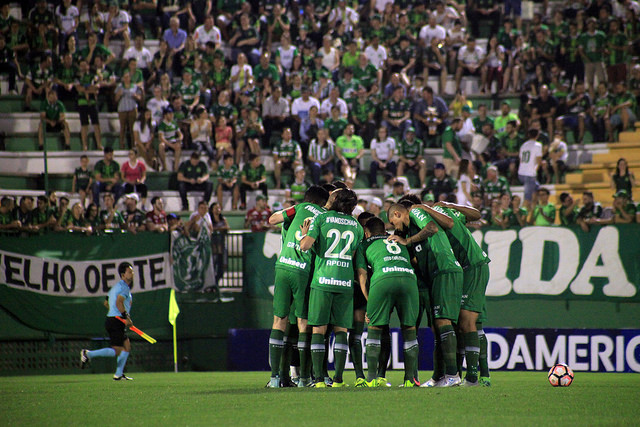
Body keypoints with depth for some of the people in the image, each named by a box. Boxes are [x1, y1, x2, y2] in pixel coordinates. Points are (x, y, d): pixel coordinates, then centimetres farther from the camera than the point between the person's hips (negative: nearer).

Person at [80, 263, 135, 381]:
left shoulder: (116, 286, 20)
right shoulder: (124, 287, -10)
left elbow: (106, 303, 27)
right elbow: (119, 302, -26)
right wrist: (126, 317, -23)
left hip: (111, 319, 10)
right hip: (116, 322, -10)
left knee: (127, 345, 13)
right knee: (117, 351, -12)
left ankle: (119, 374, 11)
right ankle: (88, 354, -14)